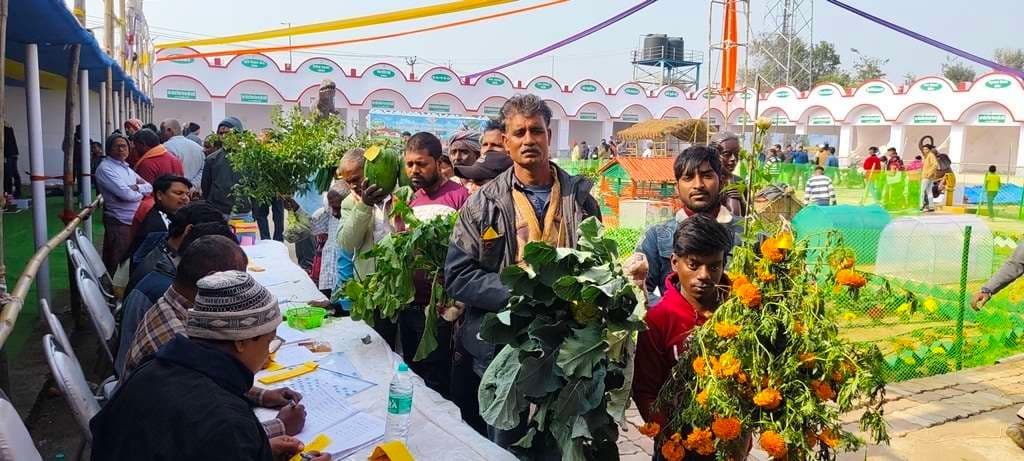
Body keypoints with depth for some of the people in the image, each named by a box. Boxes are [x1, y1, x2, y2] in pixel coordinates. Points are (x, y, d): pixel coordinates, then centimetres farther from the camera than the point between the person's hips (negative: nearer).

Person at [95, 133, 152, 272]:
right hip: (119, 223, -8)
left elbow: (149, 186, 11)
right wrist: (141, 193, -1)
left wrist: (137, 187, -10)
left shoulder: (126, 167, 16)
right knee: (116, 265, -1)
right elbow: (125, 194, -21)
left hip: (136, 220, 8)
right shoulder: (105, 168, -11)